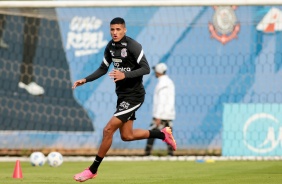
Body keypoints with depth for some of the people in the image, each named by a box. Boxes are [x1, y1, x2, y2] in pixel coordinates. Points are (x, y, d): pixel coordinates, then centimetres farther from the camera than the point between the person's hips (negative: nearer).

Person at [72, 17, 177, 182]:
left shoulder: (133, 46, -18)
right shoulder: (110, 47, 5)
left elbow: (146, 69, -21)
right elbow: (103, 69, 17)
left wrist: (125, 75, -33)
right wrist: (85, 80, 6)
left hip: (134, 96, -9)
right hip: (122, 95, 9)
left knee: (108, 130, -13)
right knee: (127, 136, 13)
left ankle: (93, 170, -3)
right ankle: (163, 134, 32)